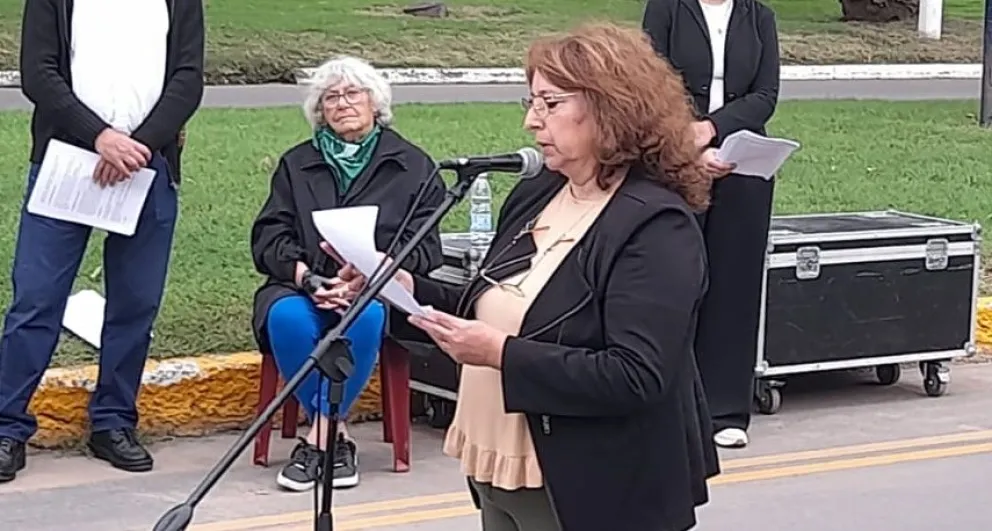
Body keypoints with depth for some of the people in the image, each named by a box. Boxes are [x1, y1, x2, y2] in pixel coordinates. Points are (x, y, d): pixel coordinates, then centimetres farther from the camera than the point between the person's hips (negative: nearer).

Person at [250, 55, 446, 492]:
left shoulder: (413, 166, 12)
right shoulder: (296, 164, 19)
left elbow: (425, 248, 2)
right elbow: (267, 238, 8)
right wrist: (303, 274, -13)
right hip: (300, 286, 2)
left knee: (367, 316, -38)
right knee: (285, 316, -34)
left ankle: (319, 435, -27)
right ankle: (334, 436, -20)